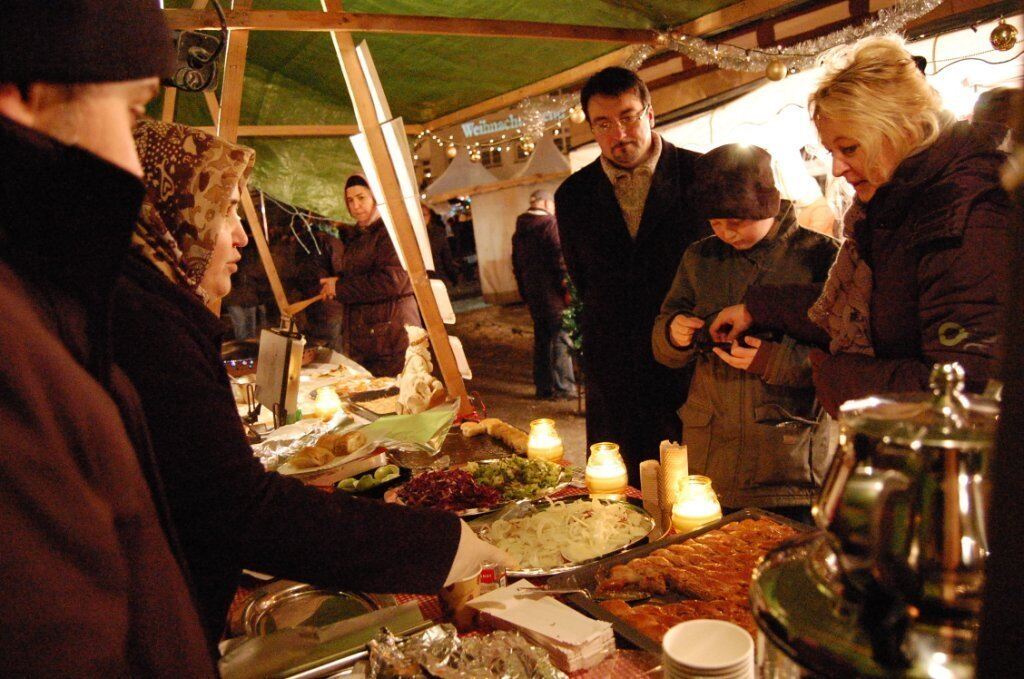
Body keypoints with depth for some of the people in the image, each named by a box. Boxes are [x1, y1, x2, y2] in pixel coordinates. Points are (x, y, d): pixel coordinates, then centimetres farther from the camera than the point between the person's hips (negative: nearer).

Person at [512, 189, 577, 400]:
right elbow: (560, 257, -16)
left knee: (541, 338, 13)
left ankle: (543, 386, 17)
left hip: (532, 294, 8)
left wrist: (525, 292, 23)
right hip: (553, 293, -7)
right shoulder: (550, 224, -9)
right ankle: (563, 387, -3)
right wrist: (568, 286, -12)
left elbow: (517, 264, 19)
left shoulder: (519, 231, 14)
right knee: (561, 337, -3)